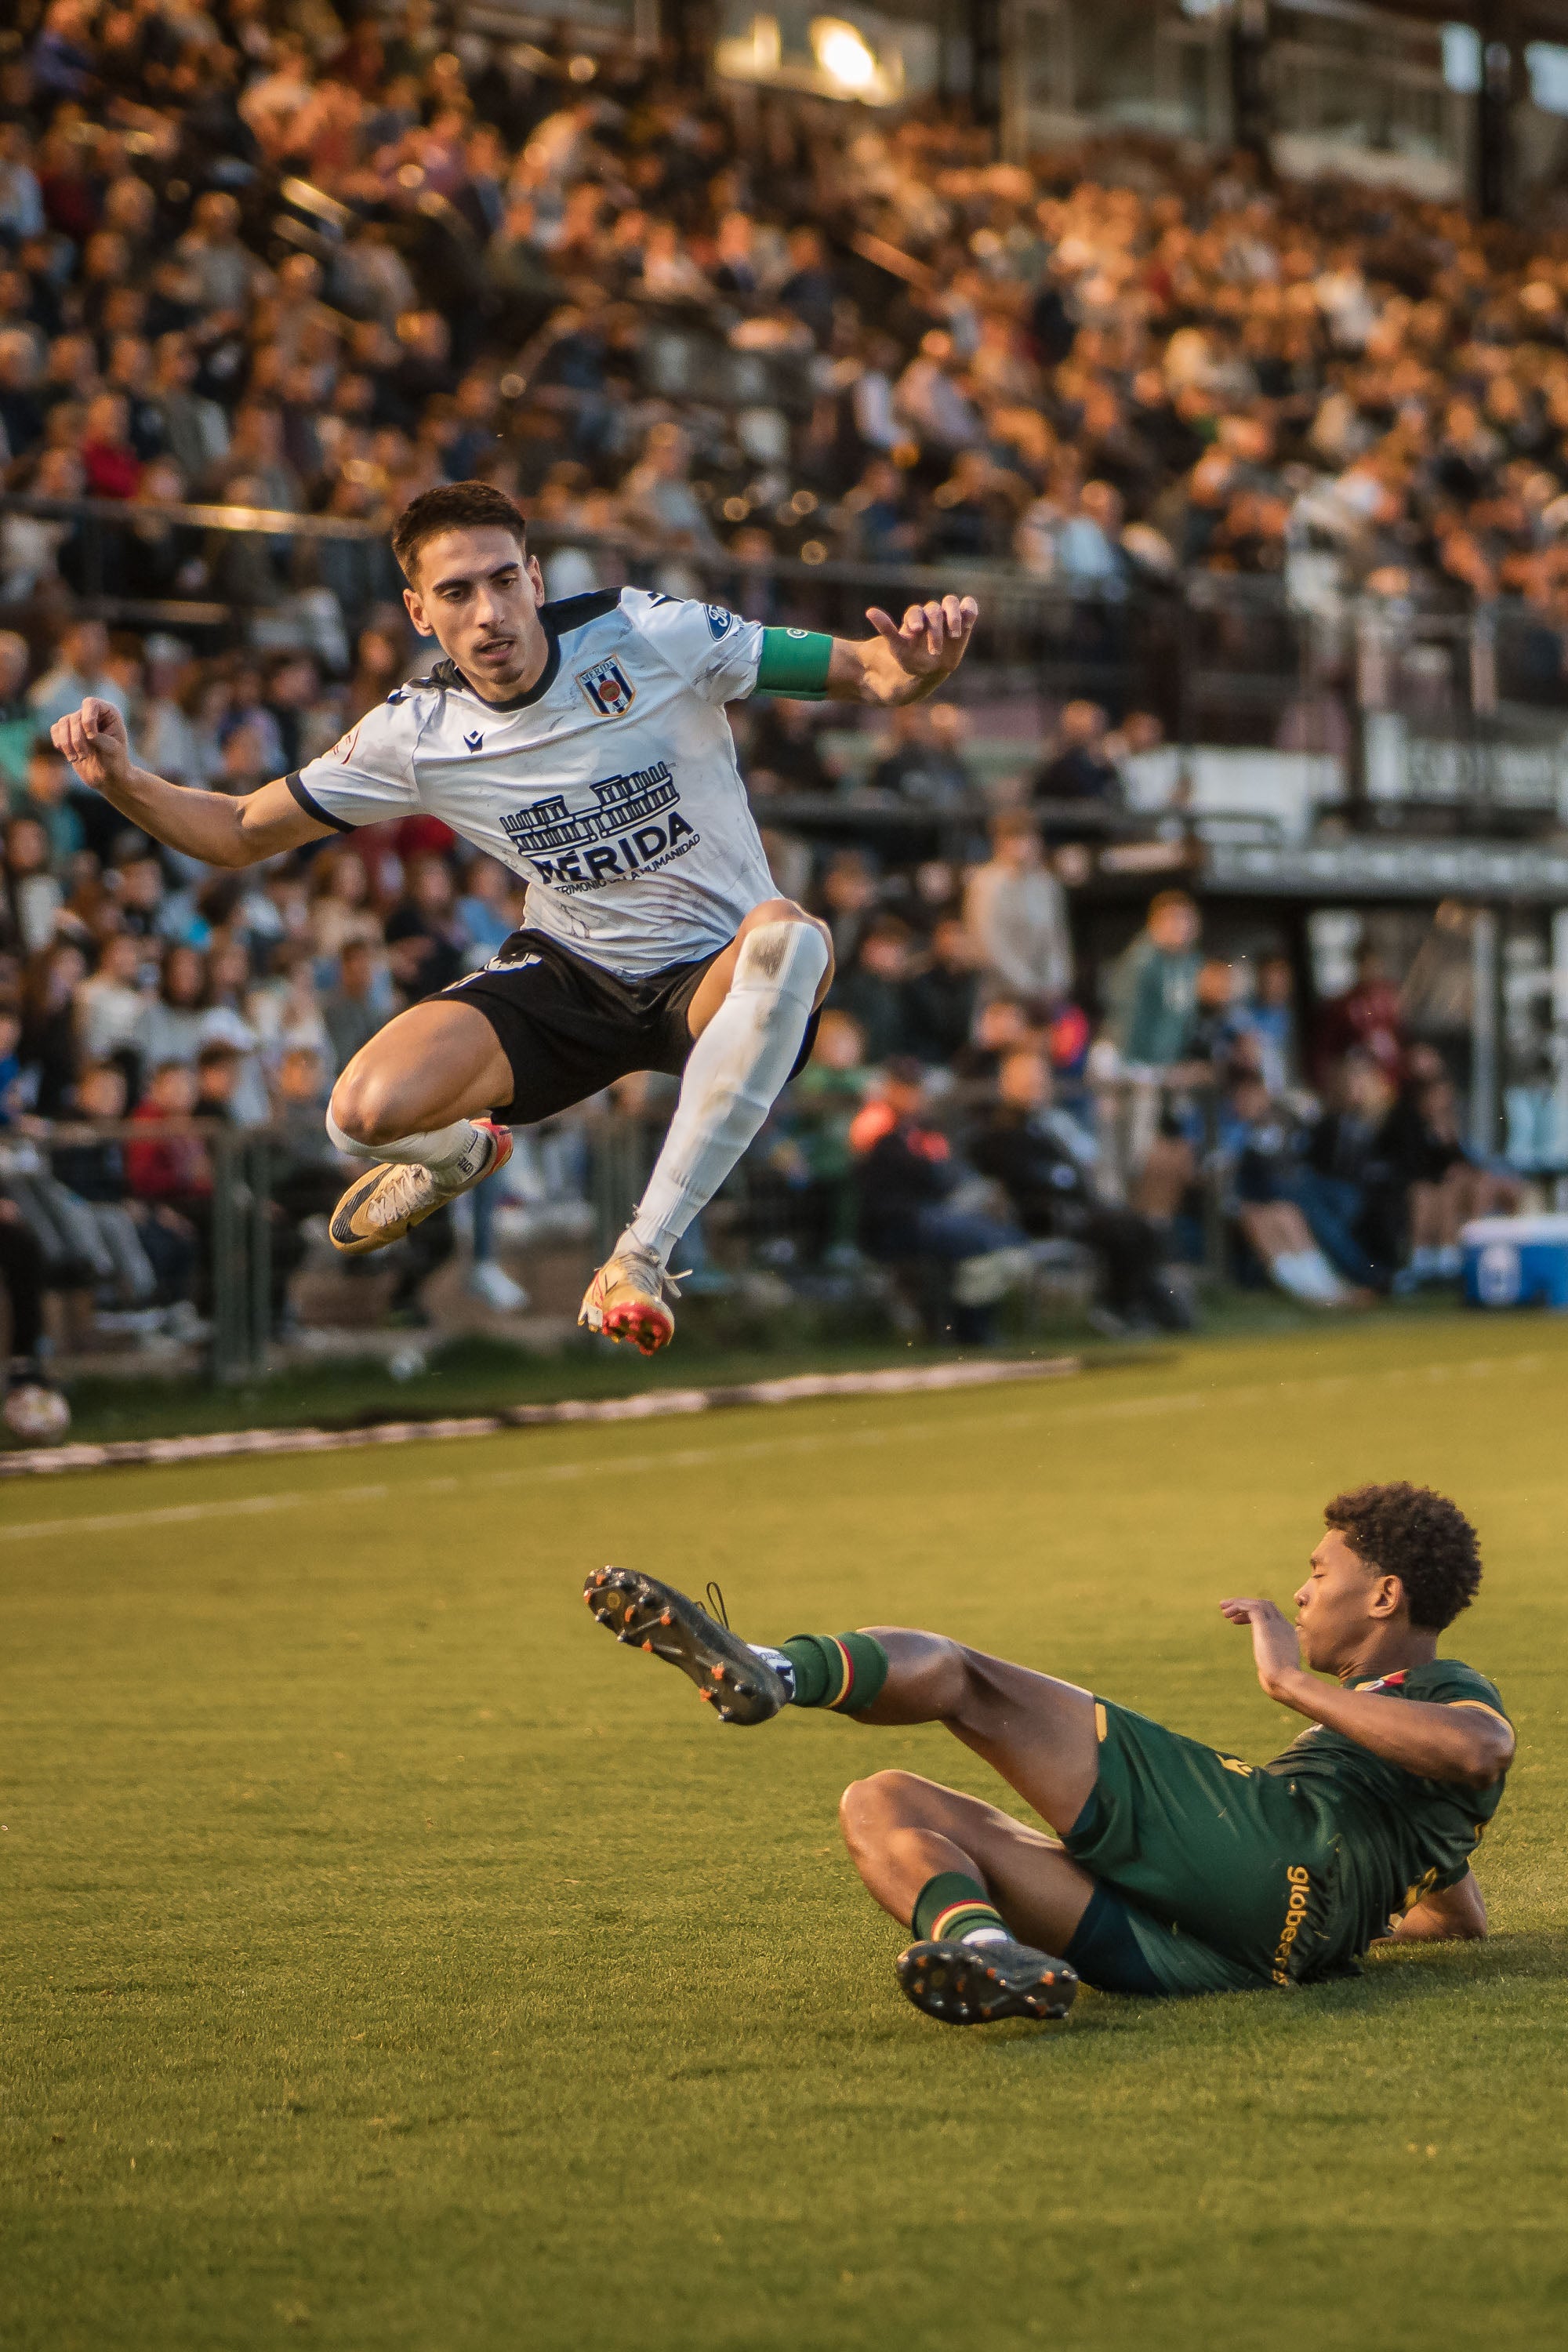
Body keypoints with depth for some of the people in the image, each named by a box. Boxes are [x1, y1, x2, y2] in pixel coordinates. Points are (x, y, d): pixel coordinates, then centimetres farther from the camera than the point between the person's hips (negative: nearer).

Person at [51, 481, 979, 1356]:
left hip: (712, 979, -2)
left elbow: (870, 676, -12)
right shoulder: (414, 734, -8)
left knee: (789, 940, -40)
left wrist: (921, 663, -36)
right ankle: (460, 1154, 21)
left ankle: (644, 1254, -31)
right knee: (366, 1114, -22)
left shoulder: (652, 635, -16)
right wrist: (125, 781, -15)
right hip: (569, 978, 2)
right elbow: (240, 833, 4)